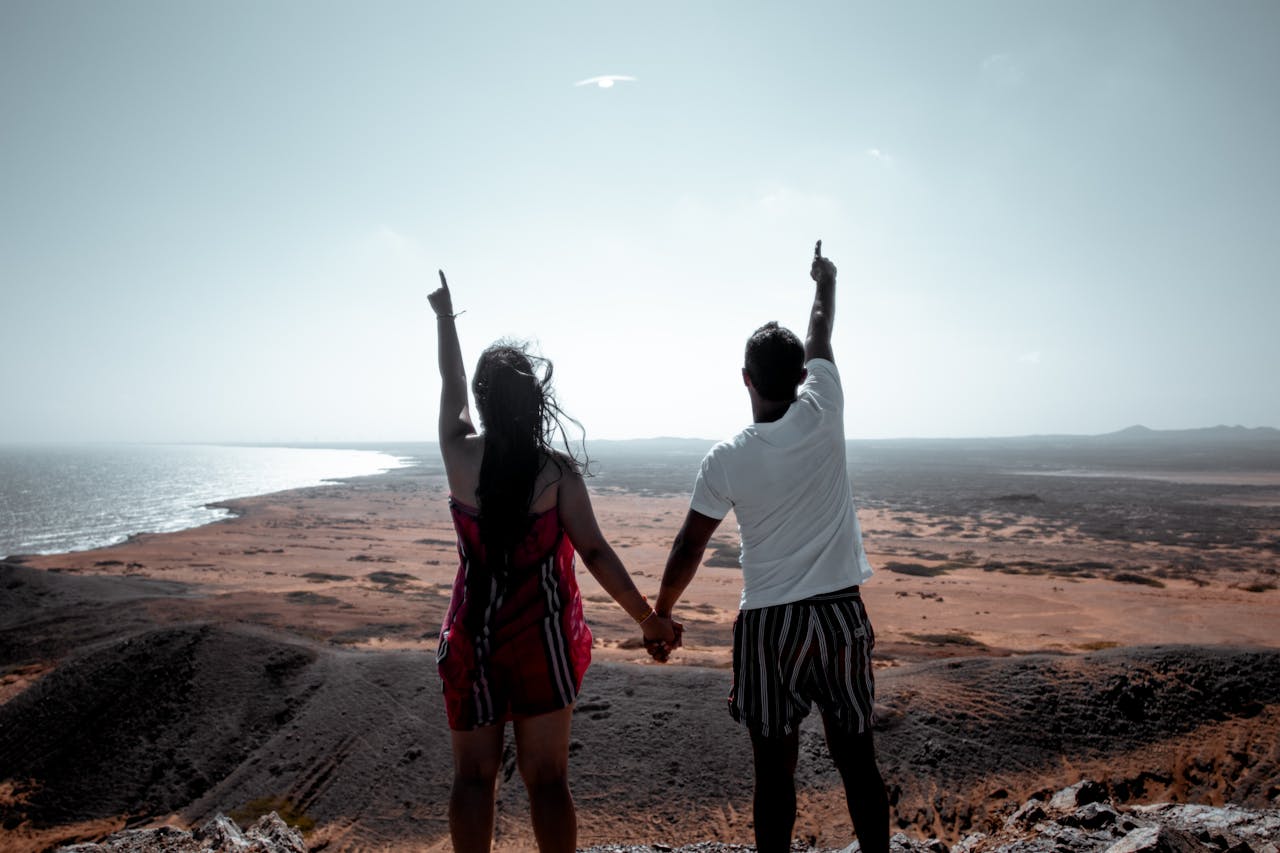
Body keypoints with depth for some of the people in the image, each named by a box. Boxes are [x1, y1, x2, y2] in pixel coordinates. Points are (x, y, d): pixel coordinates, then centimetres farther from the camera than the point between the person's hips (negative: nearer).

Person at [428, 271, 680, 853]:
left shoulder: (459, 455, -5)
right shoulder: (557, 471, -10)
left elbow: (450, 384, 12)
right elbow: (595, 554, -13)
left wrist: (444, 315, 27)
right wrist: (650, 620, -6)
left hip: (473, 635, 2)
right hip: (541, 633, -1)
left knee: (473, 776, 12)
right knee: (546, 777, 8)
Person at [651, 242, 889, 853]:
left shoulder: (726, 460, -9)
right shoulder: (823, 417, -6)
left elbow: (689, 548, -2)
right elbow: (820, 339, 13)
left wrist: (659, 614, 13)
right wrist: (826, 281, 32)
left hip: (768, 623, -2)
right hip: (841, 614, 2)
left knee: (774, 766, 8)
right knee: (856, 759, 13)